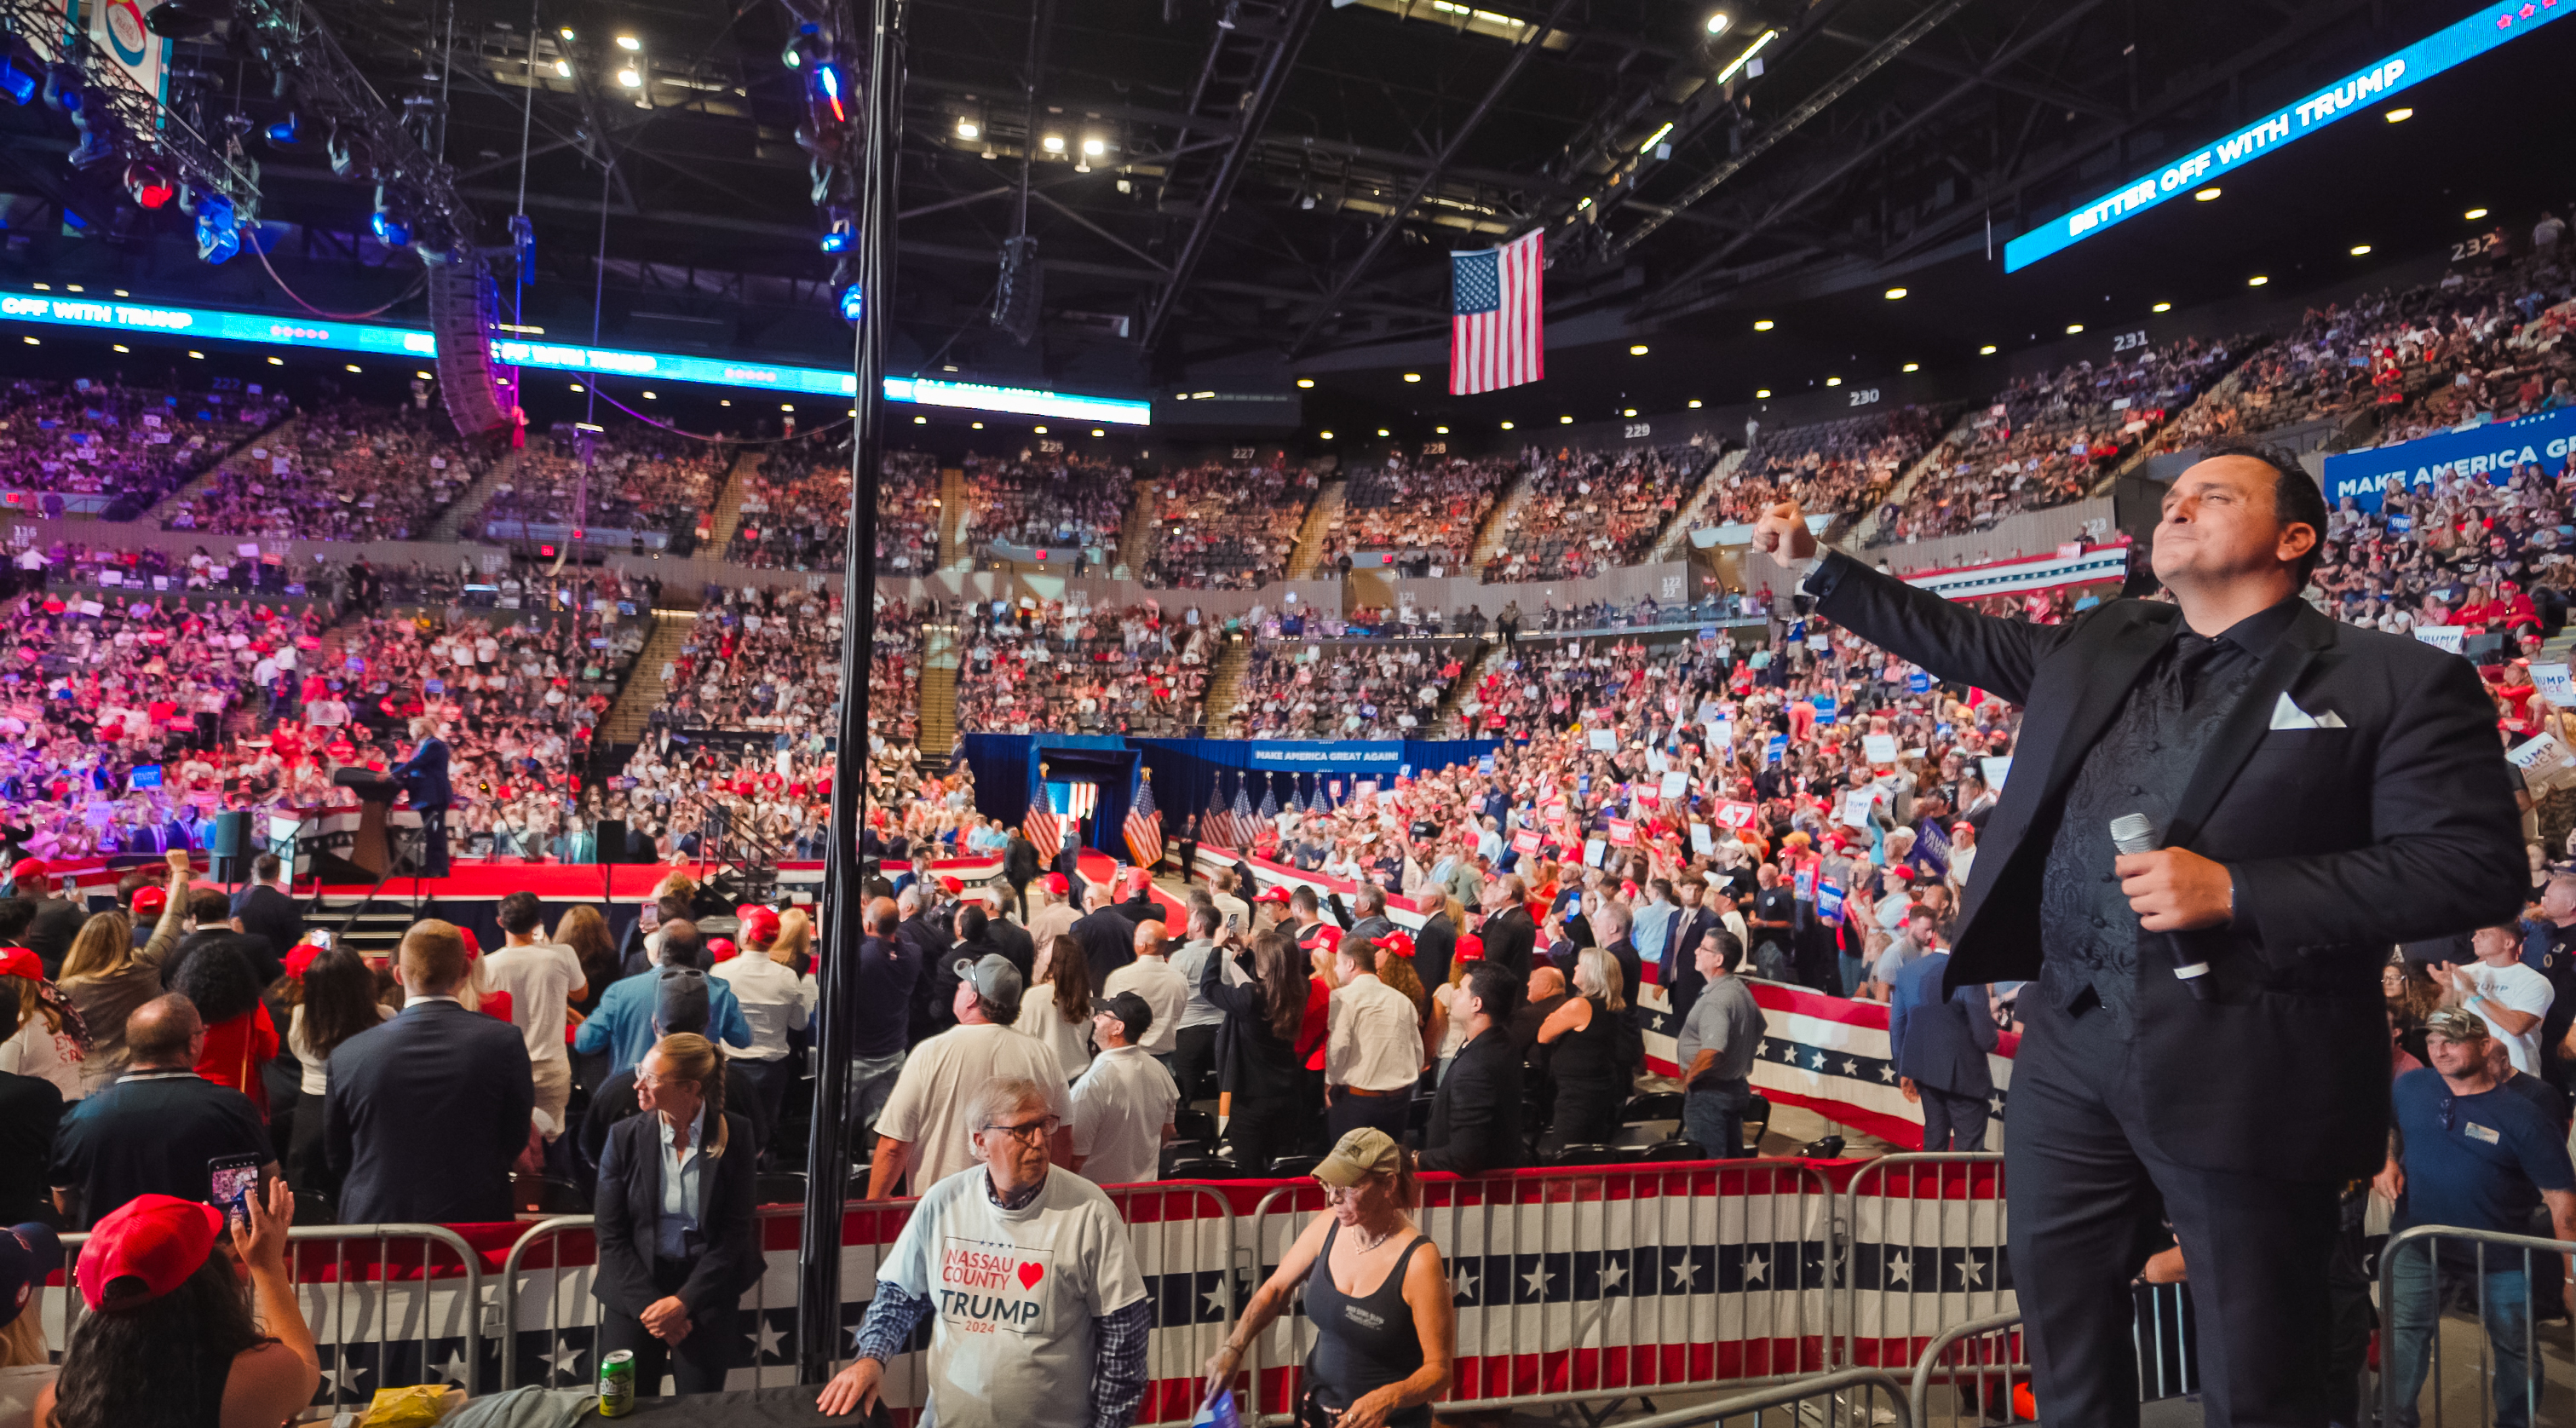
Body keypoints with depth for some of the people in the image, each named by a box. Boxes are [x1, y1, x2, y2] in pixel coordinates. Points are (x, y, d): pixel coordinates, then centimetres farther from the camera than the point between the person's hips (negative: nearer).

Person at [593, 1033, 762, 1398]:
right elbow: (611, 1237, -2)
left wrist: (684, 1301, -13)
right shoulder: (625, 1135, -4)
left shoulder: (734, 1134, -7)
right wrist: (649, 1303, -11)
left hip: (706, 1286, -1)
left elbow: (736, 1230, -6)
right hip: (634, 1286, 1)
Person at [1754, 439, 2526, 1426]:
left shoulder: (2395, 681, -3)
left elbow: (2476, 865, -10)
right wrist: (1815, 566, 16)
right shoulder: (2100, 647, 12)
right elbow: (1961, 640, 20)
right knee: (2060, 1306, 17)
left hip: (2247, 1069, -5)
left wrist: (2236, 892, -19)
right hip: (2069, 1039, 5)